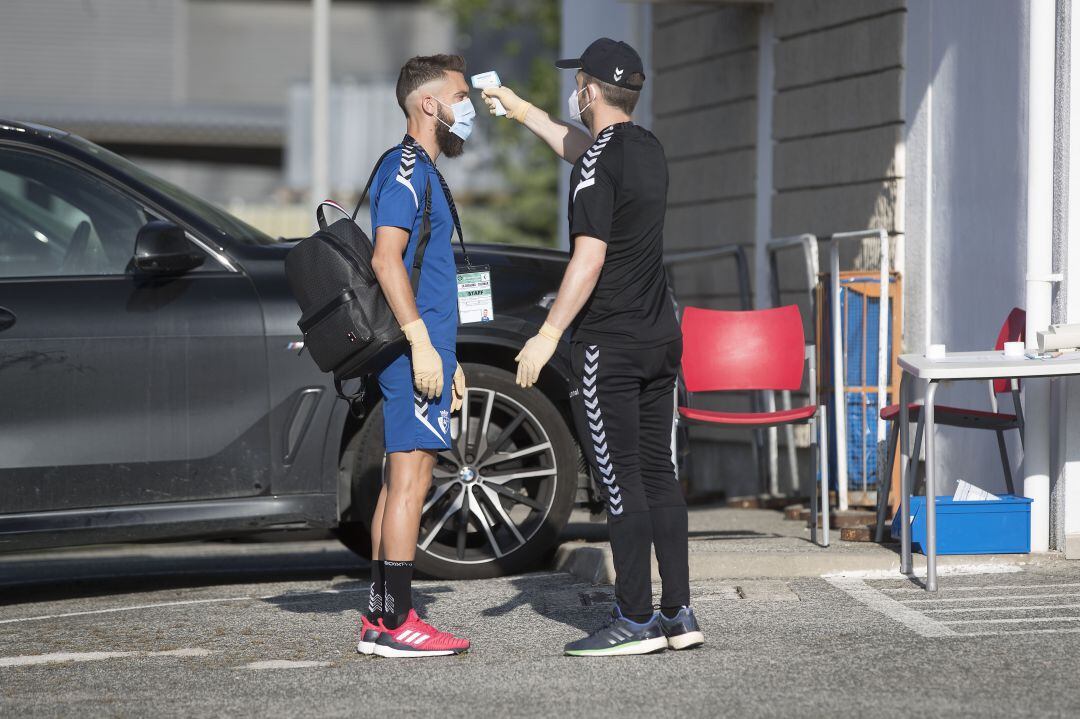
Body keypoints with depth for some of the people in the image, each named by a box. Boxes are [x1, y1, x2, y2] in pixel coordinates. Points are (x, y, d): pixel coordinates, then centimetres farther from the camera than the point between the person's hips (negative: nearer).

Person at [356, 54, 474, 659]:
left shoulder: (424, 172, 22)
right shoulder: (406, 167, -10)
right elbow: (386, 259, -20)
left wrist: (447, 357, 27)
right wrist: (422, 343, -25)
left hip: (424, 345, 11)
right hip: (416, 345, -11)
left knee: (402, 475, 10)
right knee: (411, 474, -12)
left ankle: (379, 617, 12)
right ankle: (396, 623, -13)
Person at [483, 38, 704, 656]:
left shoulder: (598, 163, -14)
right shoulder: (648, 149, 12)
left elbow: (590, 258, -20)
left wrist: (549, 334, -17)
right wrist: (521, 111, 43)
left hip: (608, 345, -8)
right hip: (662, 339, 8)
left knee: (620, 481, -5)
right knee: (659, 476, 9)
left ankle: (636, 620, -4)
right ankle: (679, 615, 9)